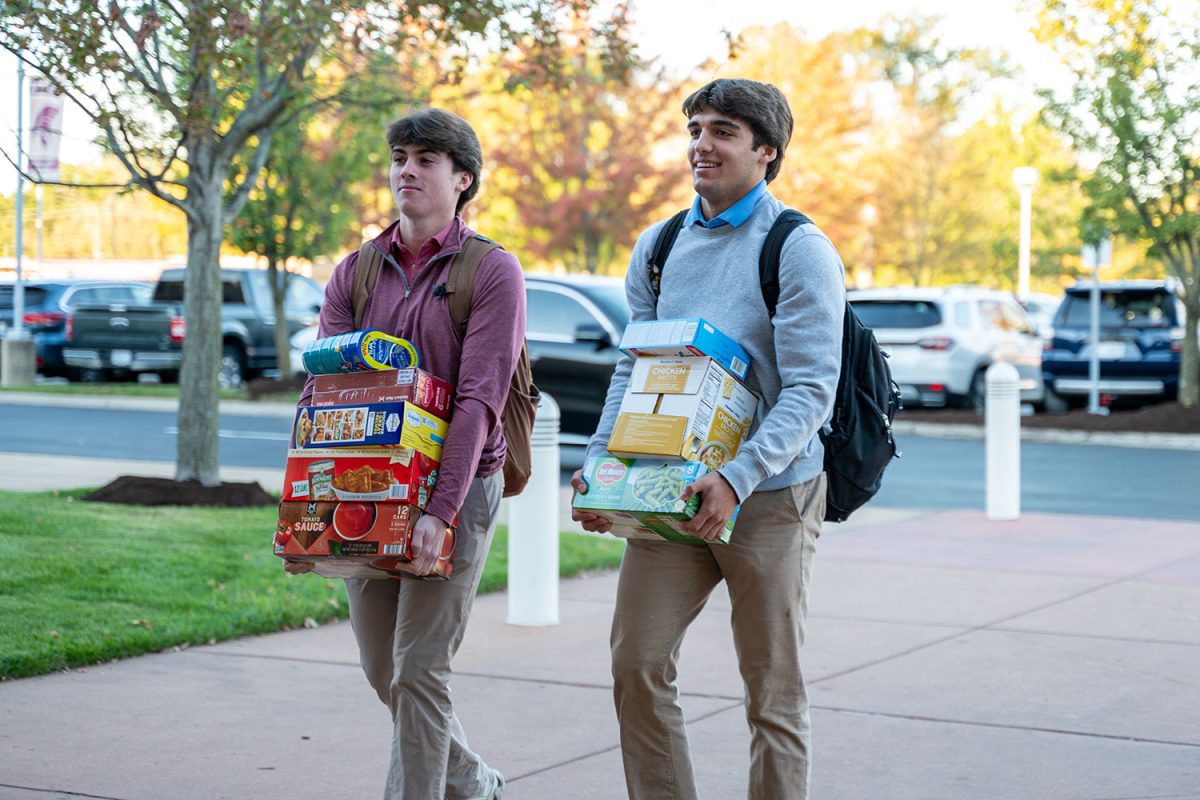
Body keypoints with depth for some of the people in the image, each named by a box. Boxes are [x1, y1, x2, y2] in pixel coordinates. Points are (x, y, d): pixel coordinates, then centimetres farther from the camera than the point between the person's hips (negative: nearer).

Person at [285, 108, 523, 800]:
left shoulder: (492, 273, -6)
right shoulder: (355, 273, 10)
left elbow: (479, 400, -15)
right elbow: (322, 388, 3)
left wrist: (441, 511, -24)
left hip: (457, 485, -5)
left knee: (418, 670, -7)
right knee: (381, 669, 12)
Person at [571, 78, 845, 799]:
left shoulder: (799, 250, -7)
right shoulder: (658, 247, 11)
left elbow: (811, 390, -14)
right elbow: (632, 368, 15)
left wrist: (735, 480, -25)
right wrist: (599, 464, 0)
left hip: (770, 495, -5)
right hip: (669, 491, 5)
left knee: (773, 690, 3)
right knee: (637, 664, -1)